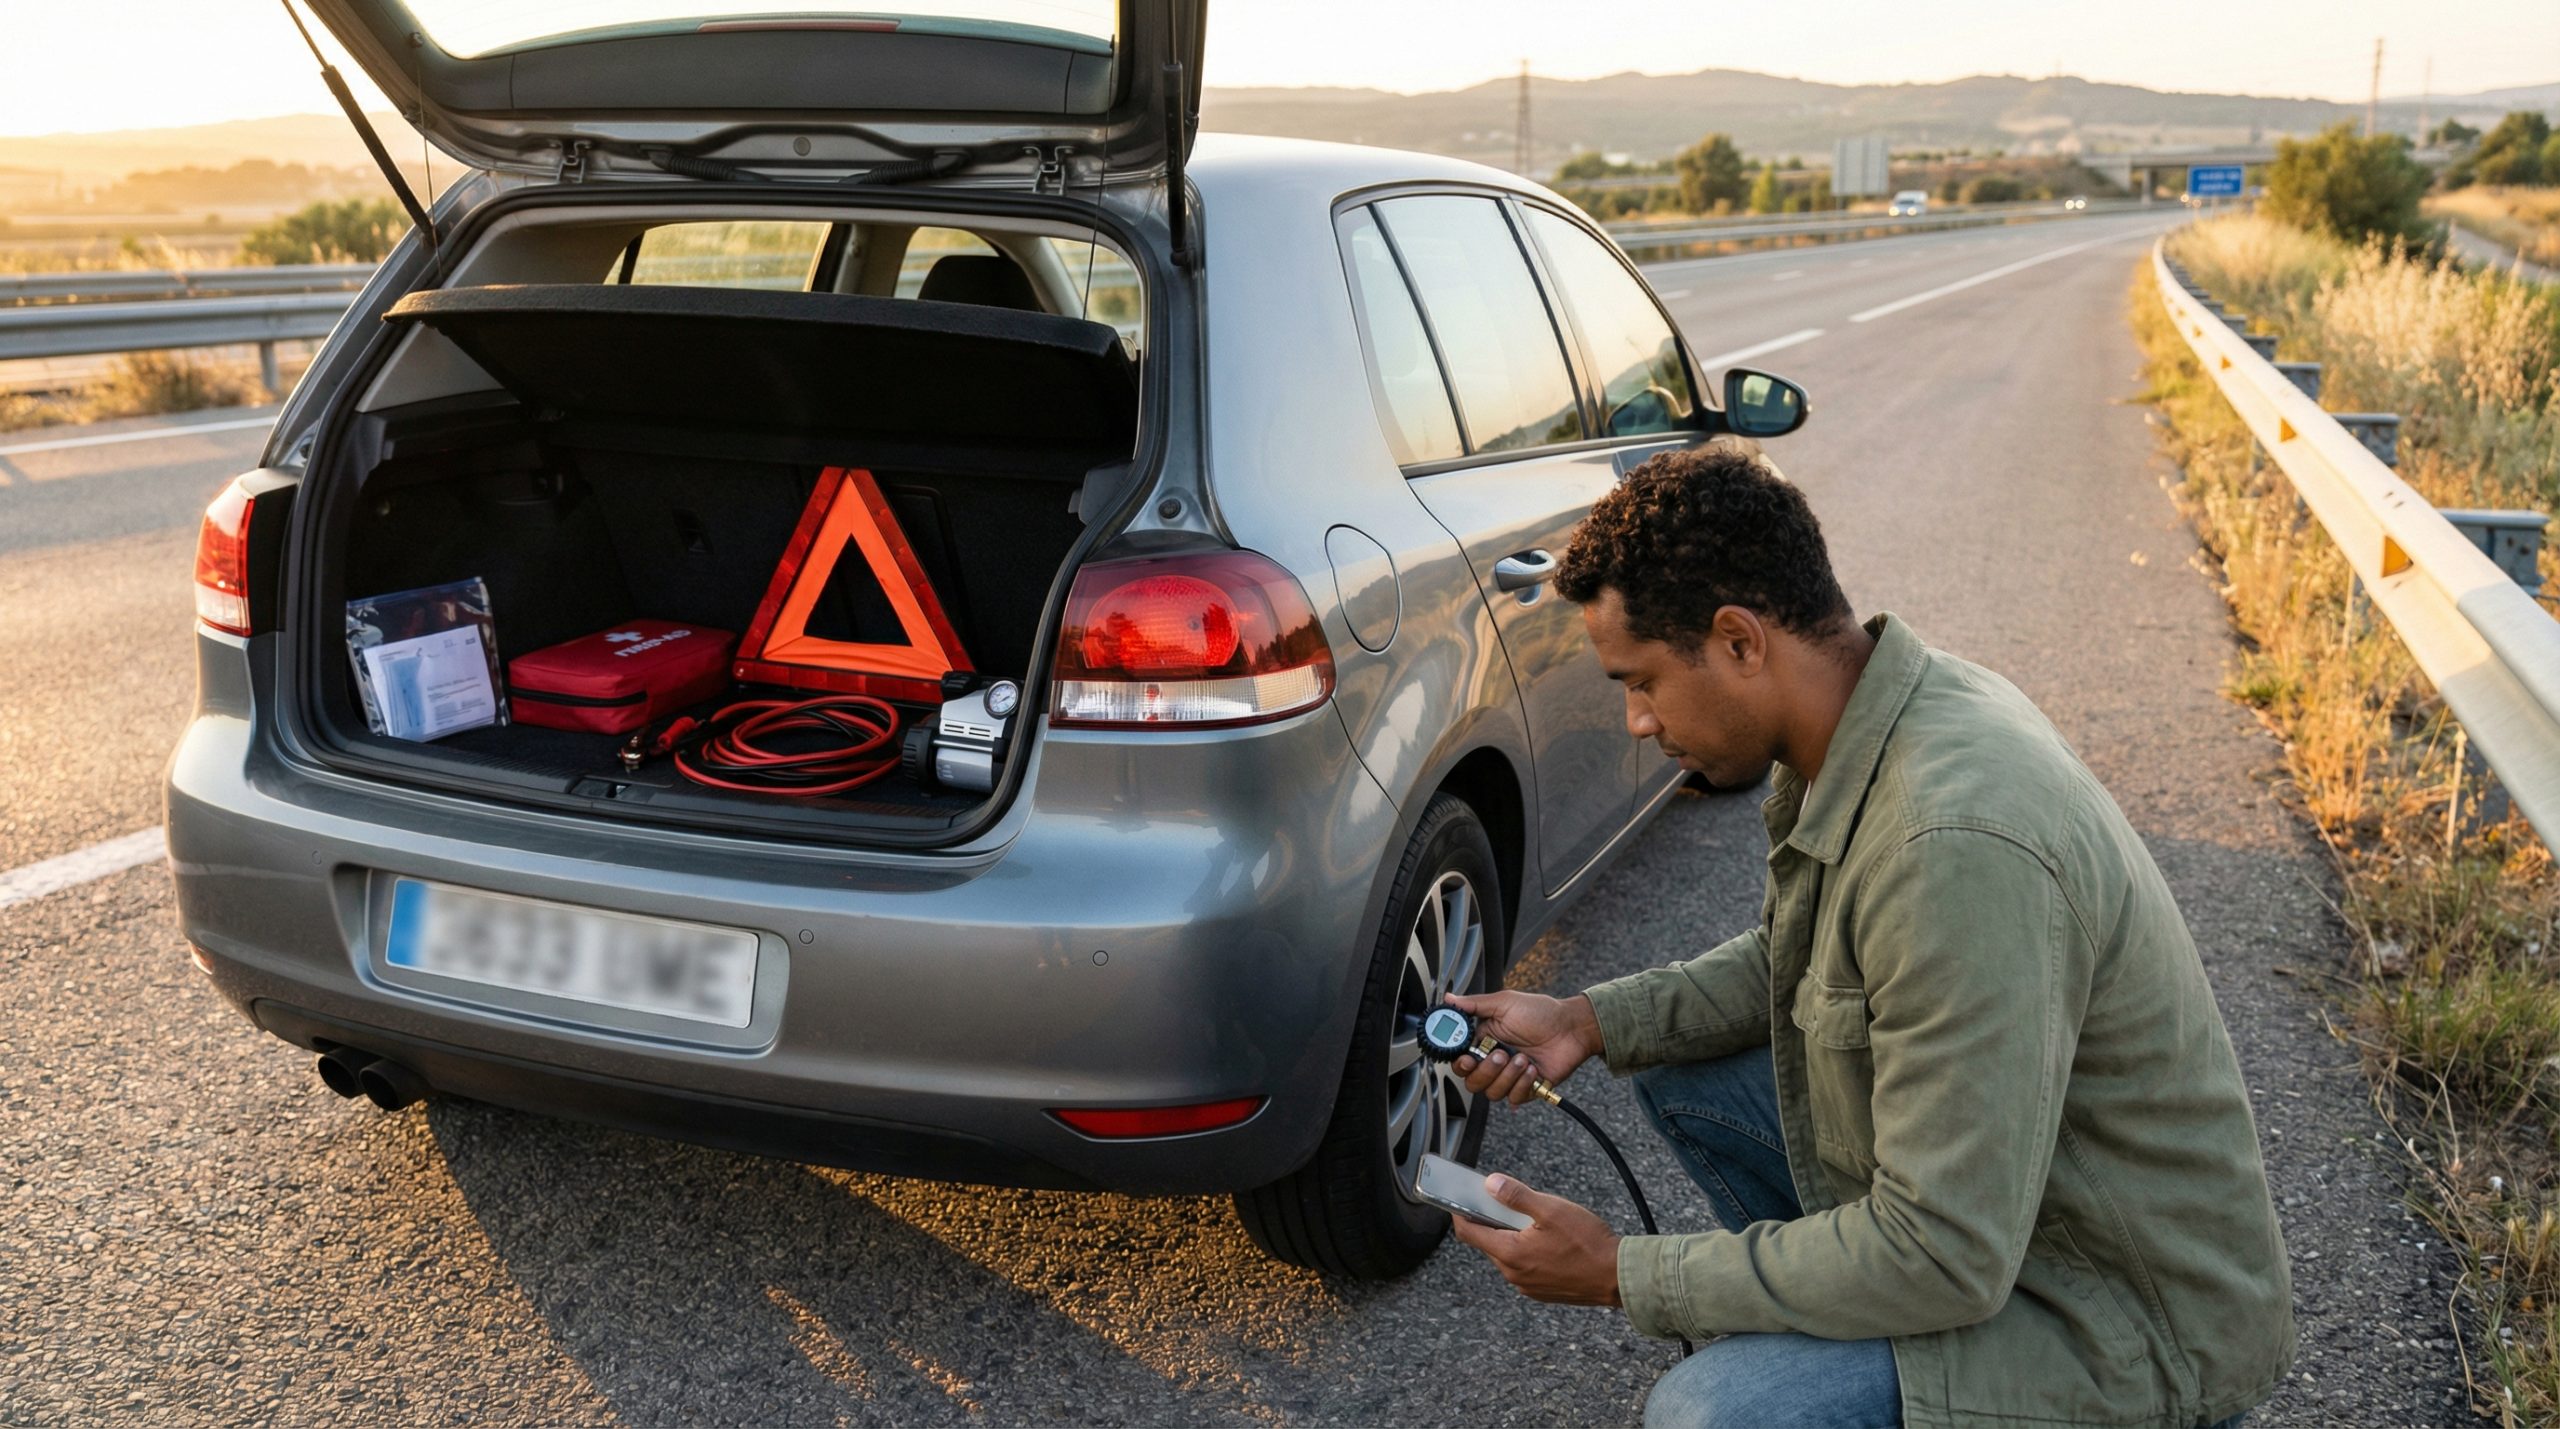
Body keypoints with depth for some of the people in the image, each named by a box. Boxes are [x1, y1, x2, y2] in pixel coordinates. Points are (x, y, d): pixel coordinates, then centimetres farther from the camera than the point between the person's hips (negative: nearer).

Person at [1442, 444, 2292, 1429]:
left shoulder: (1957, 847, -34)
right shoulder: (1867, 722, -3)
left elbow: (1945, 1261, -30)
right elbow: (1791, 960, 15)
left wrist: (1622, 1274, -20)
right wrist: (1593, 1022, 1)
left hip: (2127, 1312, -9)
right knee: (1677, 1071, 10)